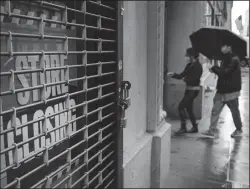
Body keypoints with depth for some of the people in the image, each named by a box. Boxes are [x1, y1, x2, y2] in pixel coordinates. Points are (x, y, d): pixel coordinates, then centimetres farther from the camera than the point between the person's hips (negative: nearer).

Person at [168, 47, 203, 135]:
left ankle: (183, 128, -4)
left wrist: (185, 79, -11)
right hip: (189, 89, 9)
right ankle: (195, 127, 26)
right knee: (188, 108, 14)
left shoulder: (197, 66, -14)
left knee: (181, 106, -12)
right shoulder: (189, 65, 10)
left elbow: (194, 80, -21)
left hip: (193, 90, -9)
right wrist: (173, 75, -6)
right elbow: (182, 75, 9)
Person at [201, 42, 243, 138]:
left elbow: (225, 72, -22)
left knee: (235, 112, 8)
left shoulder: (234, 59, -13)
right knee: (215, 110, 1)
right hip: (221, 91, 8)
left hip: (231, 91, -8)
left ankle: (239, 130, 26)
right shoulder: (225, 59, 14)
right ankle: (212, 130, 3)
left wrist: (215, 68, -6)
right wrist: (216, 69, -5)